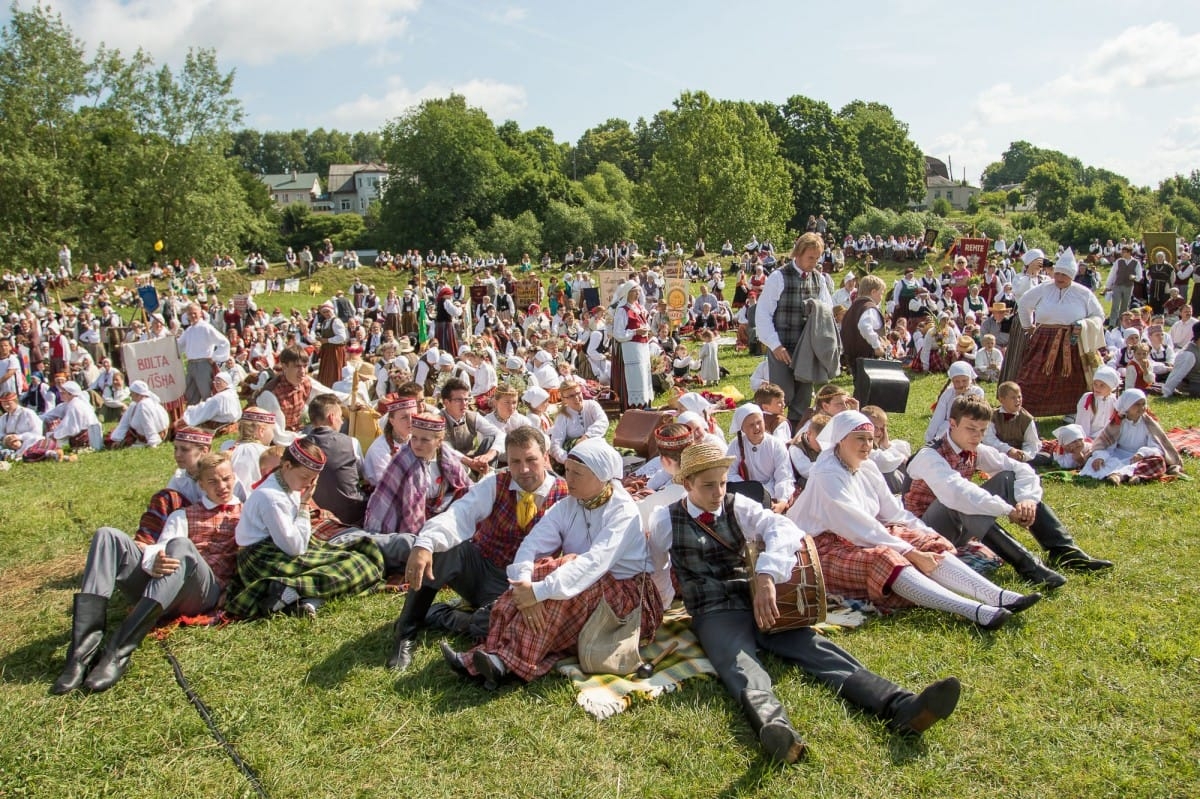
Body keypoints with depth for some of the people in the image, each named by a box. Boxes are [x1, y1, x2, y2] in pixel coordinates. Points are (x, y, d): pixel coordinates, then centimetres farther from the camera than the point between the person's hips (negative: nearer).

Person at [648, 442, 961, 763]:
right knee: (741, 668, -35)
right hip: (714, 615, -3)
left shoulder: (737, 506, 8)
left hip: (761, 604, 3)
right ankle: (773, 726, -66)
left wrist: (766, 576, -28)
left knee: (816, 649, -22)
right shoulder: (666, 520, 6)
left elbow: (782, 527, -10)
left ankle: (901, 707, -41)